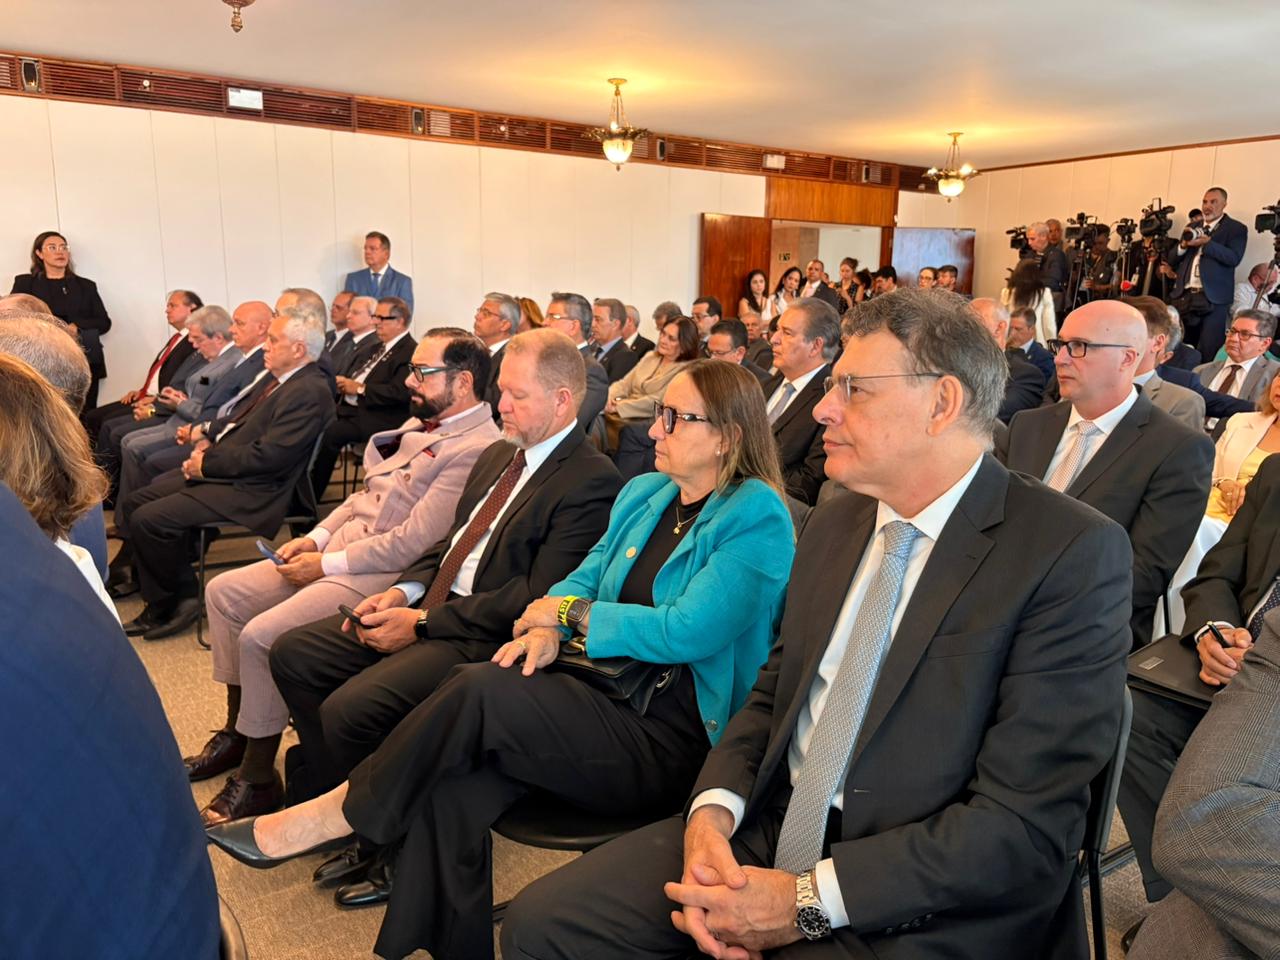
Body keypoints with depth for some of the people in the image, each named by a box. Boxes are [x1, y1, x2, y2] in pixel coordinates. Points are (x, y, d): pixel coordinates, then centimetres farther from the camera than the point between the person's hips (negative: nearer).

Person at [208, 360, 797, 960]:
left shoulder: (758, 519, -10)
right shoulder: (643, 493, 14)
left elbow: (686, 633, -19)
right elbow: (585, 576, 13)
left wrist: (573, 611, -9)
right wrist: (548, 628, -10)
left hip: (669, 739, -6)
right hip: (602, 691, 6)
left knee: (479, 690, -24)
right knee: (455, 780, -20)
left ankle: (338, 813, -3)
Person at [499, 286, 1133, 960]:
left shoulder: (1074, 555, -14)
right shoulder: (833, 524, 7)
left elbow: (1026, 821, -17)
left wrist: (807, 900, -19)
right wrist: (712, 812, -7)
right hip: (774, 829, 6)